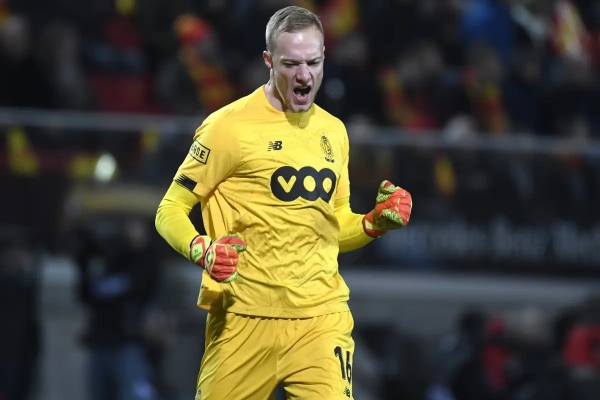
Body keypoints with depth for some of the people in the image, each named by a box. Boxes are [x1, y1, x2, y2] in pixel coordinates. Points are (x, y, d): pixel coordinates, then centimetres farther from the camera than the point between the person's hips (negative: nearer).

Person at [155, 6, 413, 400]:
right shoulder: (230, 126, -4)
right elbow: (170, 211, -1)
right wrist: (202, 250, -21)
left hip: (322, 318, 4)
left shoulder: (333, 131, 15)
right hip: (245, 319, -4)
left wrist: (375, 223, 5)